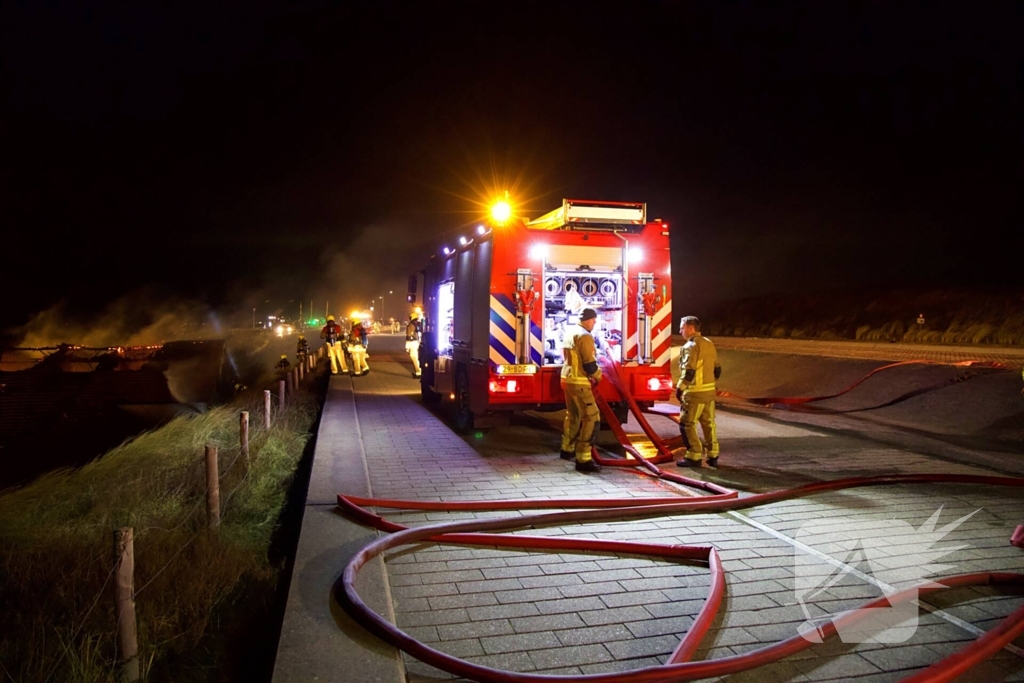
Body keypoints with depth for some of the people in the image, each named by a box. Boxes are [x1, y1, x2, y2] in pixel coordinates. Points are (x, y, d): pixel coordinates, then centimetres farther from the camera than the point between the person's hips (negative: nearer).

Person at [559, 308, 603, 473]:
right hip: (578, 383, -10)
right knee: (591, 418, -9)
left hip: (567, 379, 10)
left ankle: (567, 450, 36)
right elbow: (590, 364, -20)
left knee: (573, 415, 24)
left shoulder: (569, 332, 11)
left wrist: (588, 375, 17)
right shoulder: (584, 336, -18)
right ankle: (583, 459, -13)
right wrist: (598, 376, 0)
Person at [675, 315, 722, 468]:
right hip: (710, 391, 8)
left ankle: (694, 457, 0)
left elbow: (689, 372, -21)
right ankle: (712, 456, 19)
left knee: (686, 424, 0)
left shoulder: (691, 346, -14)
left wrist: (679, 388, -14)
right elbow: (717, 370, 16)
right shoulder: (709, 344, 12)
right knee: (709, 423, 14)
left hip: (695, 393, -8)